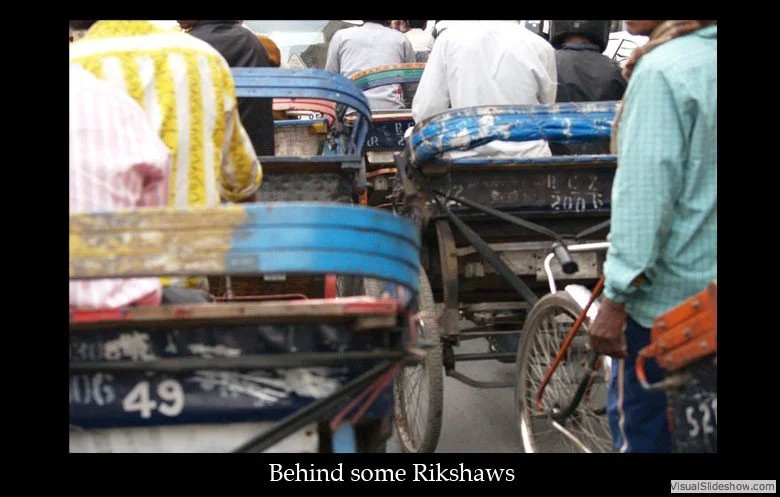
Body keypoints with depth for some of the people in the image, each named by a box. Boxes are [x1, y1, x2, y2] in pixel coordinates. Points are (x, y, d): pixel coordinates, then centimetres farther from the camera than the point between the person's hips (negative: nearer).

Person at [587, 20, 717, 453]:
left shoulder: (663, 70, -16)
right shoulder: (707, 56, 8)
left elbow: (646, 190, -20)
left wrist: (617, 297, -16)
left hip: (669, 292, -8)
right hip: (709, 287, 8)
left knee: (640, 424, 5)